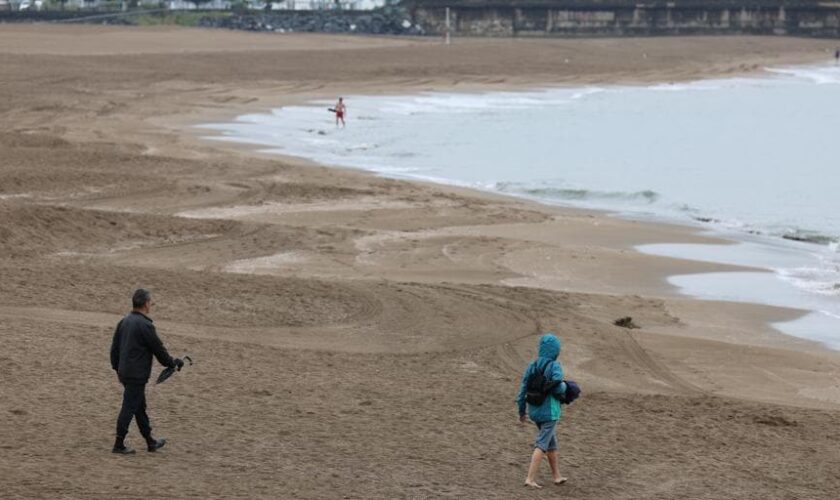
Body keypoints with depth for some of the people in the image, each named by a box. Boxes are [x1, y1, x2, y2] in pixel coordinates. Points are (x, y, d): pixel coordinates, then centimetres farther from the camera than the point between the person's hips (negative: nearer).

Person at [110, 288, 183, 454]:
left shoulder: (124, 321, 8)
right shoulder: (145, 325, -18)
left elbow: (114, 347, 14)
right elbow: (158, 349, -11)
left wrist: (117, 367, 23)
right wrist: (172, 362, 4)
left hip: (124, 372, 9)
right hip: (137, 375, -9)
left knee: (140, 407, 17)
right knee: (129, 408, -3)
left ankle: (150, 442, 27)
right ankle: (119, 444, 0)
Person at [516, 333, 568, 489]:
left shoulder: (532, 366, 3)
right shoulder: (554, 366, -14)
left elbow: (523, 388, 3)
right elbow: (558, 389, -22)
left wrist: (521, 411, 12)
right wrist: (565, 385, 2)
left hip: (535, 410, 6)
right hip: (550, 411, -6)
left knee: (552, 442, 20)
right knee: (542, 444, -3)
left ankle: (557, 476, 29)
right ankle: (530, 478, -10)